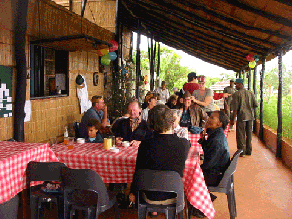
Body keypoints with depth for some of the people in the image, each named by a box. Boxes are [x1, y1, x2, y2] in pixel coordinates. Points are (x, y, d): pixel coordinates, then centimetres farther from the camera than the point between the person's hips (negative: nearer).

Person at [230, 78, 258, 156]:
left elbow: (235, 108, -12)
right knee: (249, 134, 14)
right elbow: (255, 105, 6)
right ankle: (248, 151, 22)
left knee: (240, 135, 4)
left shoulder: (236, 94, -9)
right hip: (250, 116, 5)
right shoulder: (250, 93, 6)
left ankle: (241, 152, 7)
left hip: (241, 116, -5)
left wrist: (233, 120, -8)